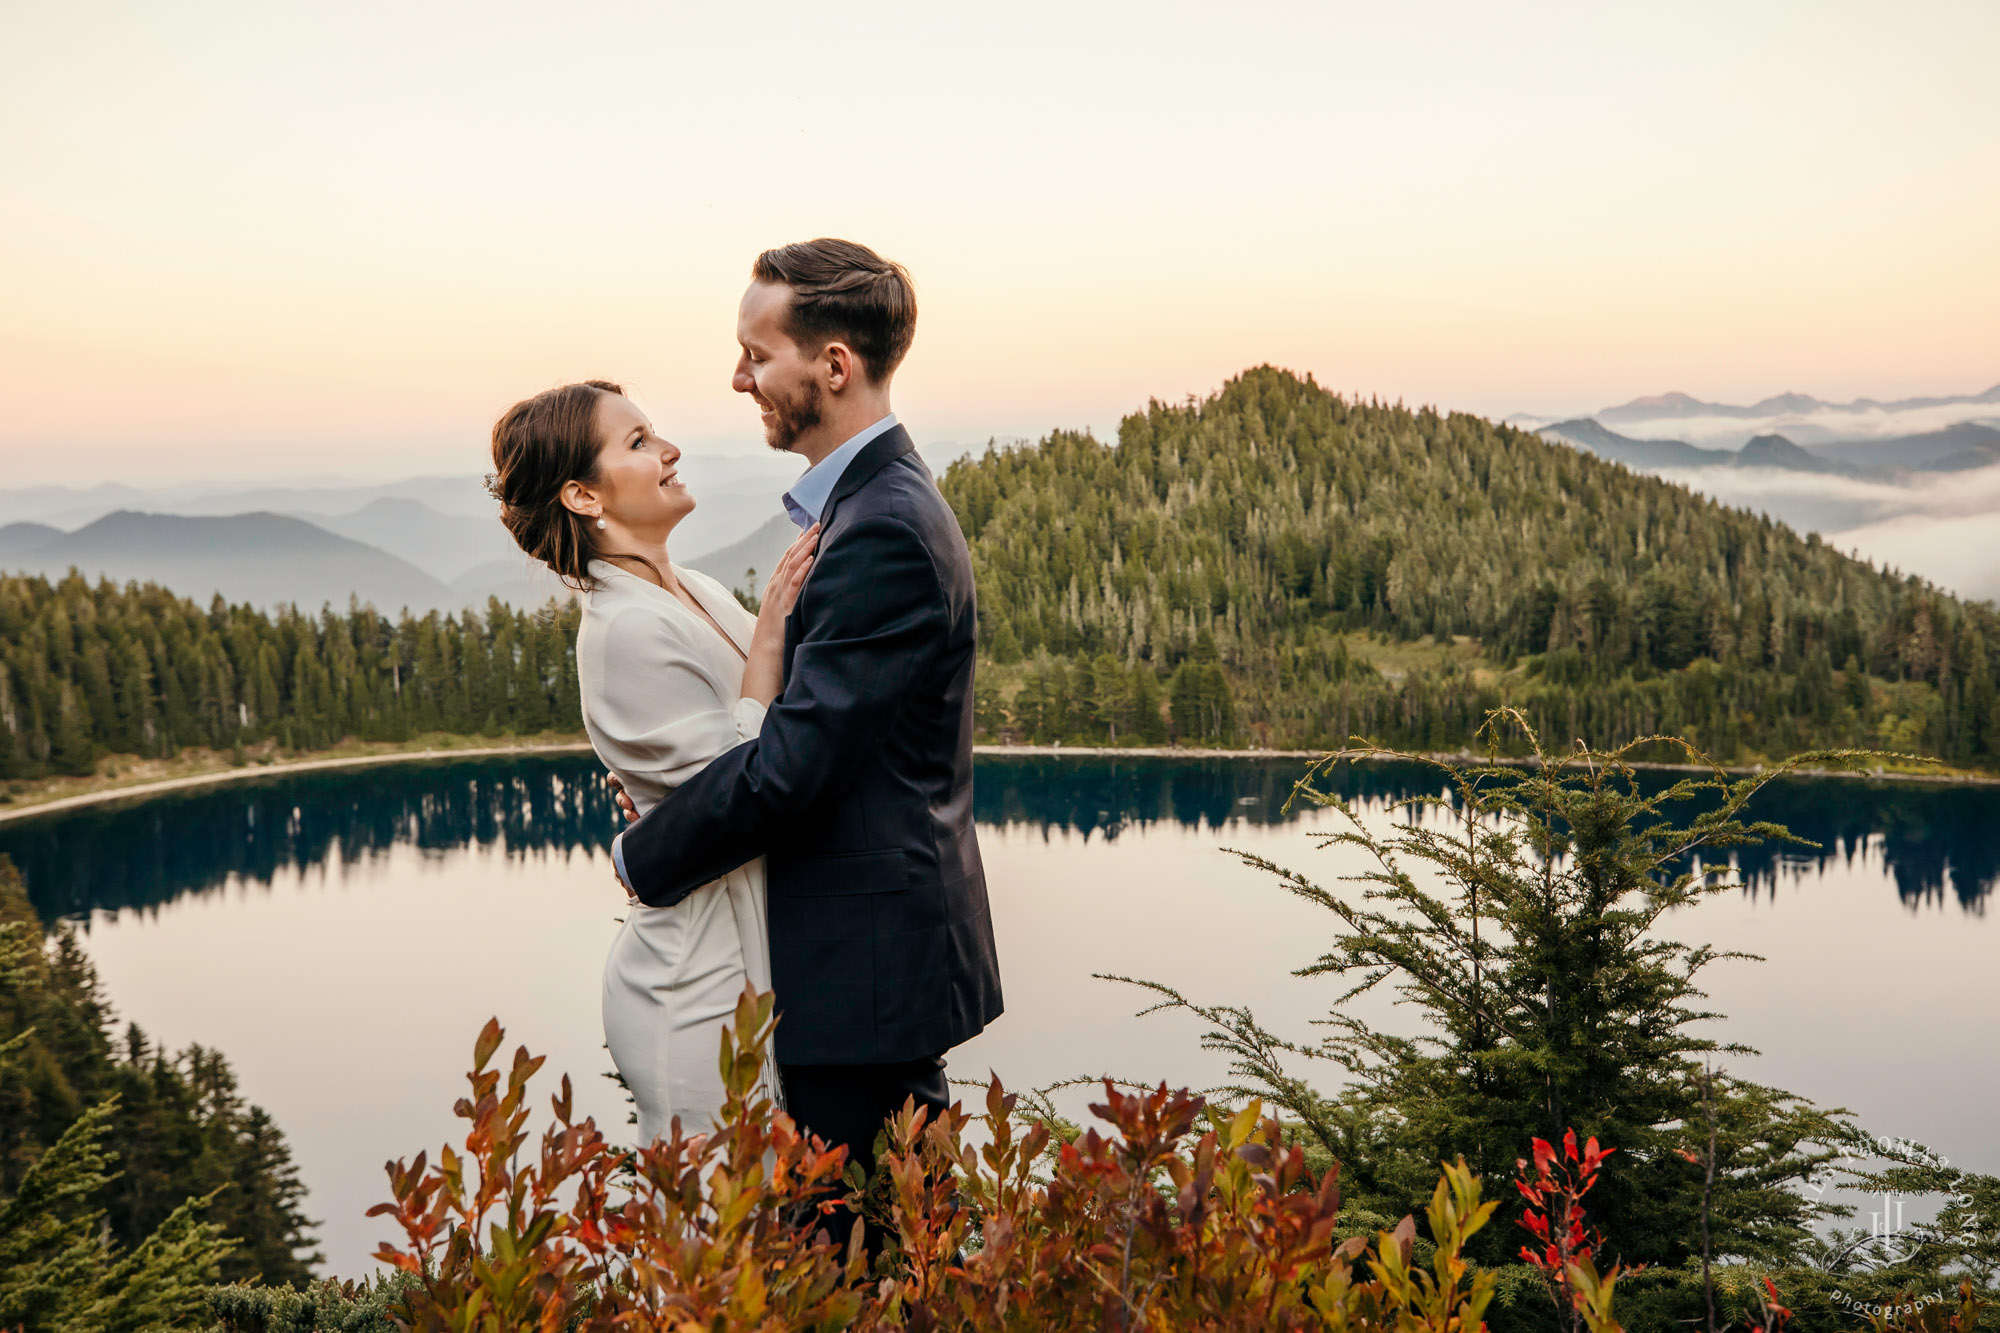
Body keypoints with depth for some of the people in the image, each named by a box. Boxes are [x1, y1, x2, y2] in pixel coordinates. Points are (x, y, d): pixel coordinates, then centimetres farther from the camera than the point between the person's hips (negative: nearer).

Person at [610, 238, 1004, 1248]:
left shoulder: (885, 533, -22)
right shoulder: (876, 502, 12)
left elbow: (791, 761, -24)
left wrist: (643, 856, -9)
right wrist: (669, 798, 4)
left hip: (867, 967, -10)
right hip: (884, 947, 10)